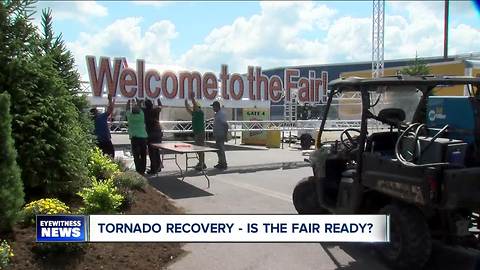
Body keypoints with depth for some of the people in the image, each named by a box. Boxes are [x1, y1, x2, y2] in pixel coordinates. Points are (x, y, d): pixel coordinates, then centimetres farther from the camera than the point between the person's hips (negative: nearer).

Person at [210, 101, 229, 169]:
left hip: (221, 135, -10)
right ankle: (220, 163, 23)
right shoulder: (217, 114, 14)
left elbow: (226, 124, -24)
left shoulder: (221, 114, -17)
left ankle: (224, 164, -1)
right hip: (217, 135, 10)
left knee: (221, 149, -6)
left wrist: (225, 135, -22)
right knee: (218, 149, 14)